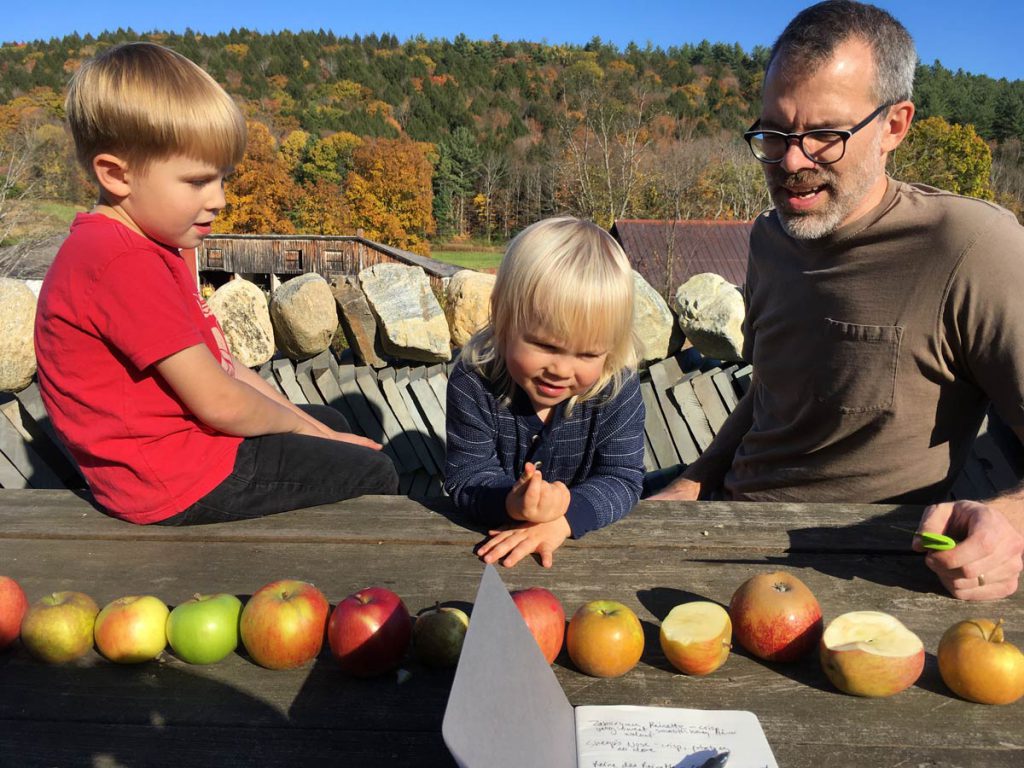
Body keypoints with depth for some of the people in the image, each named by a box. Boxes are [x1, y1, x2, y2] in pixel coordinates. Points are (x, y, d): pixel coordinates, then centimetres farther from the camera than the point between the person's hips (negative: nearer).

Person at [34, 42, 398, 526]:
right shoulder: (124, 263, -25)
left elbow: (220, 365, 8)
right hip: (173, 480, -10)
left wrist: (312, 427, 3)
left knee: (332, 422, 24)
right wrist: (300, 425, -4)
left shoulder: (145, 248, 10)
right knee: (373, 473, -4)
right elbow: (219, 403, -24)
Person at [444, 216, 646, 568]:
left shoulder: (618, 386, -17)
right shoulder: (474, 380, -20)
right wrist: (511, 503, -40)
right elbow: (467, 475, -18)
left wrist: (564, 519, -33)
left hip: (585, 535, 1)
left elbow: (622, 478, -16)